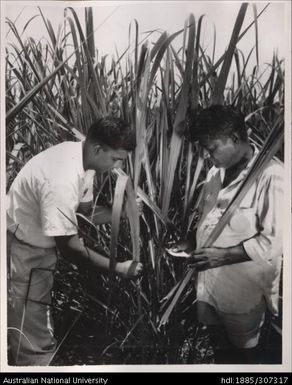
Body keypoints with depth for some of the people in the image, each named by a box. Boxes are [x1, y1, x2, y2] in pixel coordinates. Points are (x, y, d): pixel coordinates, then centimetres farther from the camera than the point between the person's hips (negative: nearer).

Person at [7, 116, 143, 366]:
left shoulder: (82, 157, -6)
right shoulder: (62, 181, -34)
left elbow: (86, 210, 4)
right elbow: (69, 247, -29)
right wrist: (118, 268, -24)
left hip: (41, 244, 9)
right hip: (23, 250, -9)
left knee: (38, 327, 25)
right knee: (34, 341, 0)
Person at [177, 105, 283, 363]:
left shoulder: (271, 176, -20)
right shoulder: (217, 172, 5)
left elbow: (275, 239, -24)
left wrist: (224, 255, -25)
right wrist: (189, 242, 2)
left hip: (242, 292, -6)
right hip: (207, 282, 6)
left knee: (243, 354, 17)